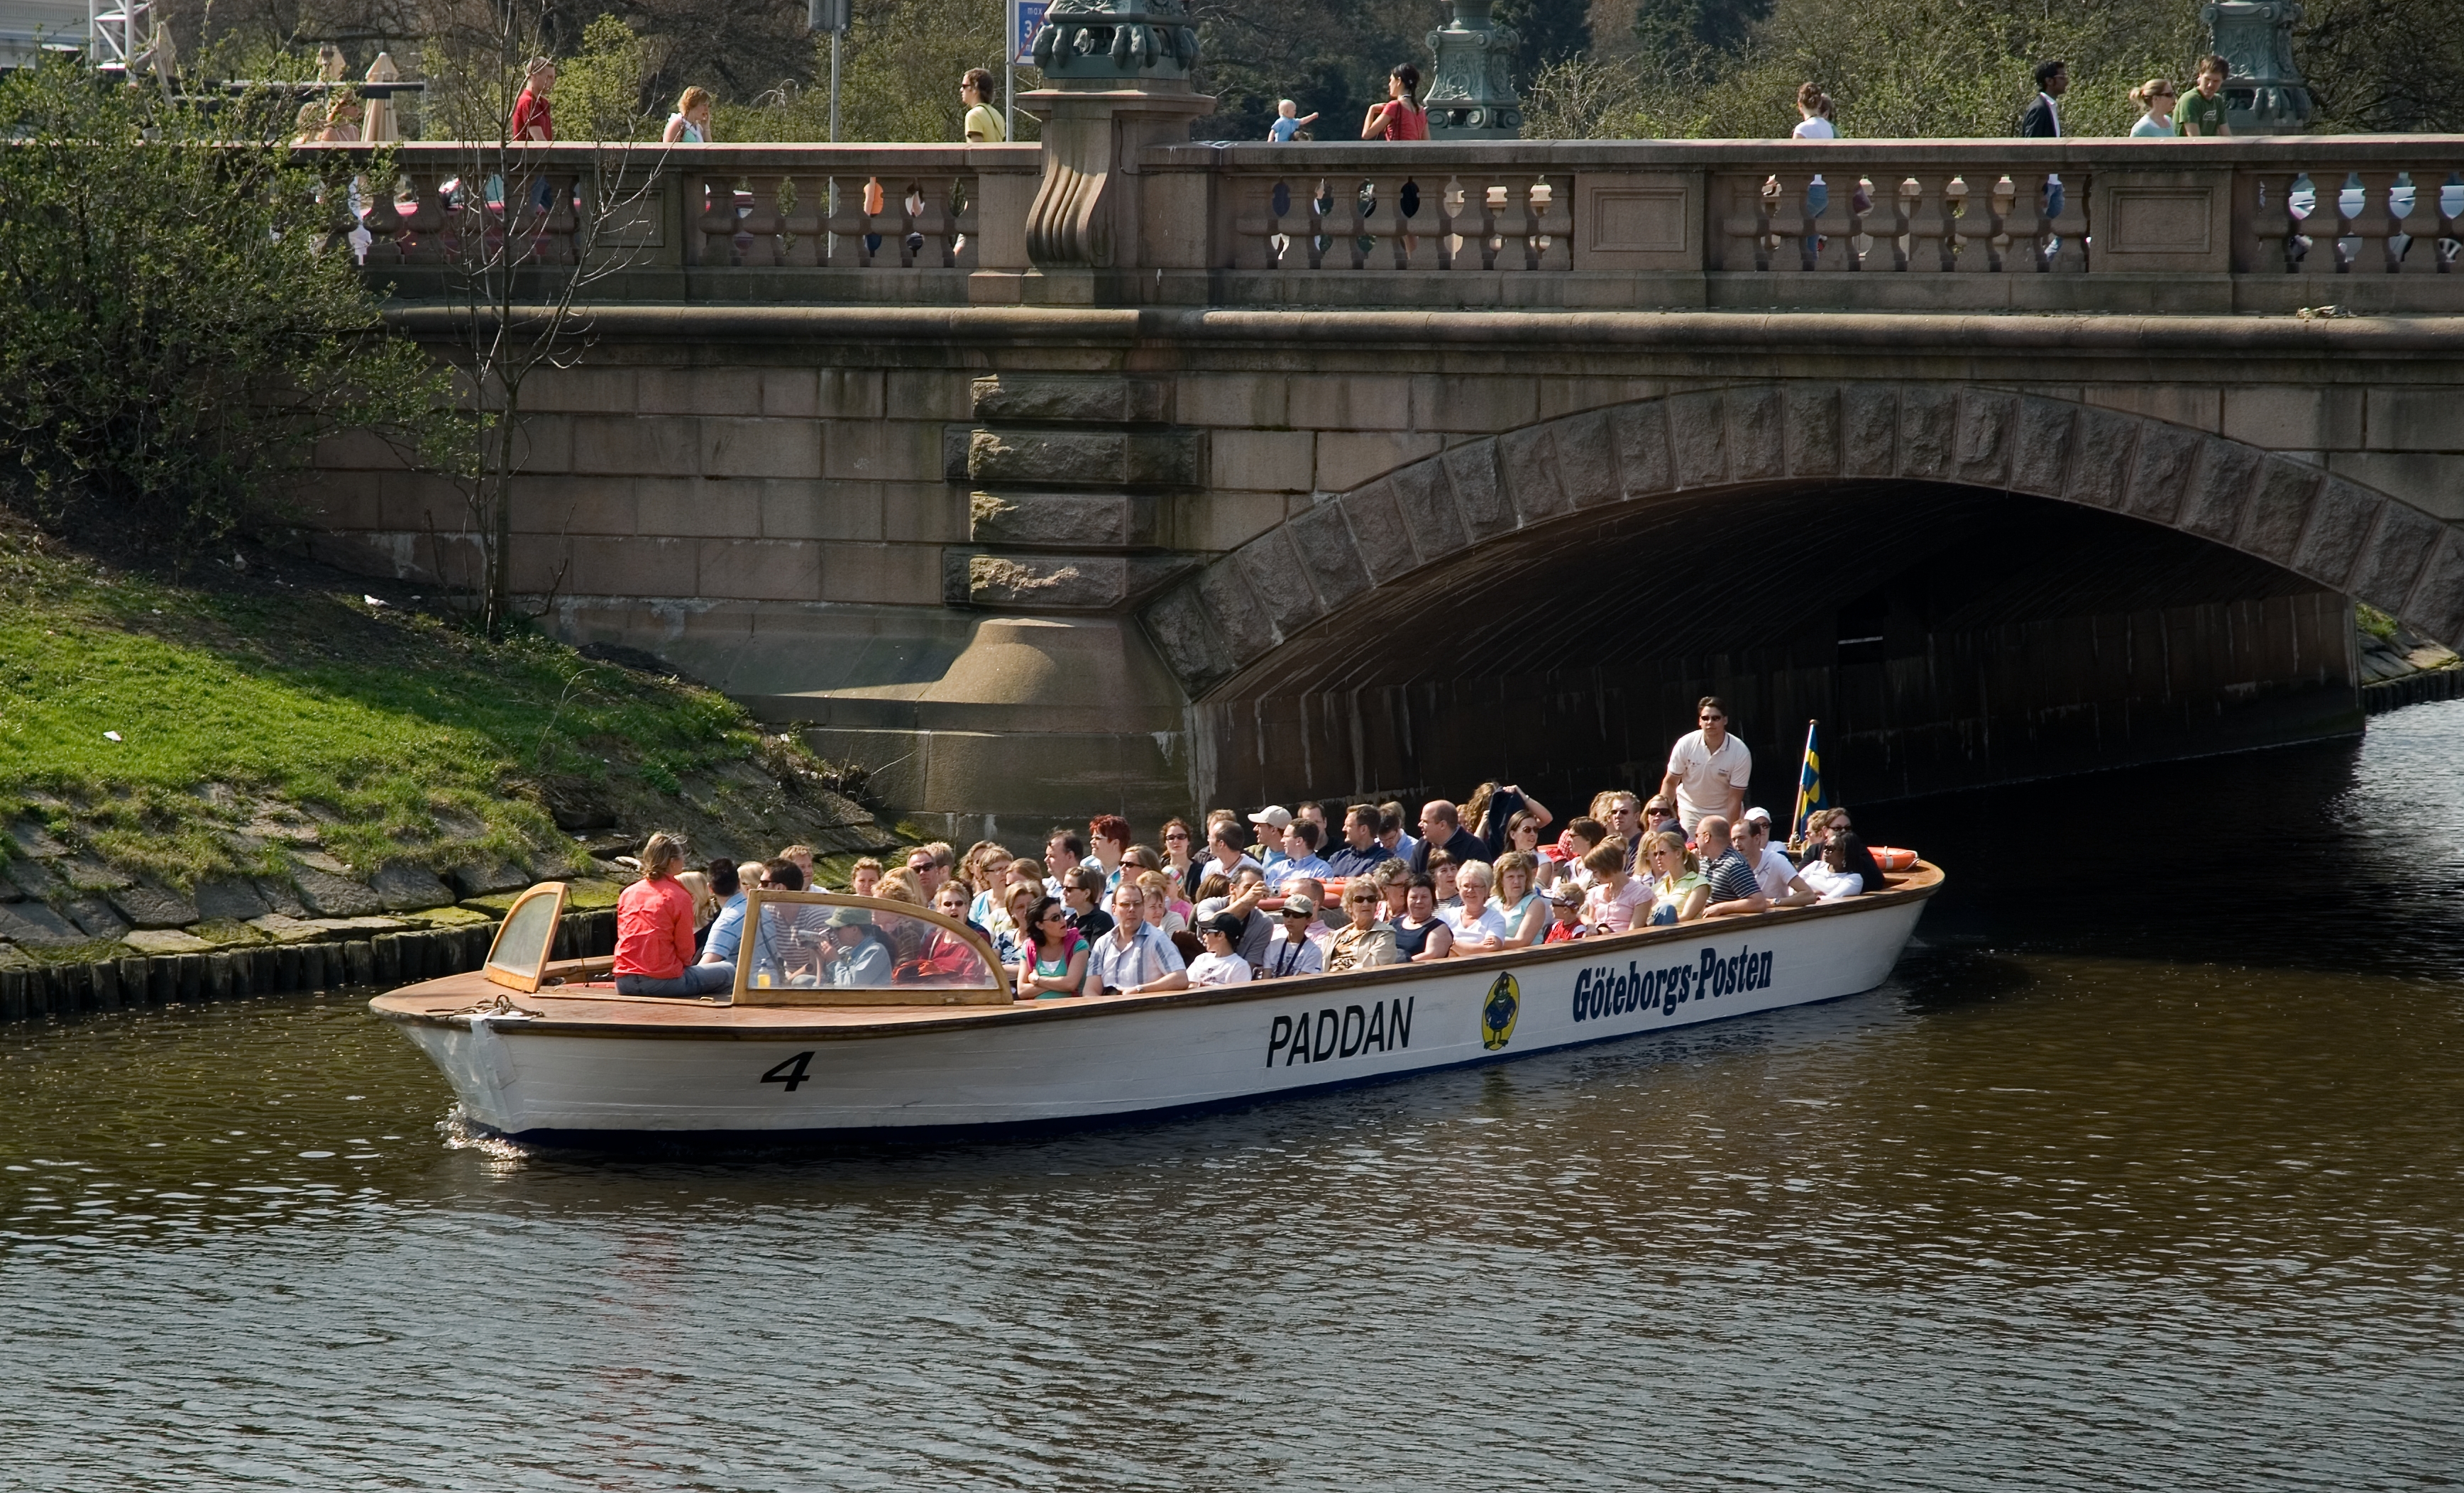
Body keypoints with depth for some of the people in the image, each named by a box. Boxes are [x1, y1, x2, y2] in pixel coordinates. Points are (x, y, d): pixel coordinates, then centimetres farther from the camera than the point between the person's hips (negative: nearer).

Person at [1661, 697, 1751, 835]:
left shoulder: (1740, 753, -18)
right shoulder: (1685, 744, -14)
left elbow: (1734, 799, -16)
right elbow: (1670, 782, -2)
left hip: (1726, 813, 0)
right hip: (1691, 811, 0)